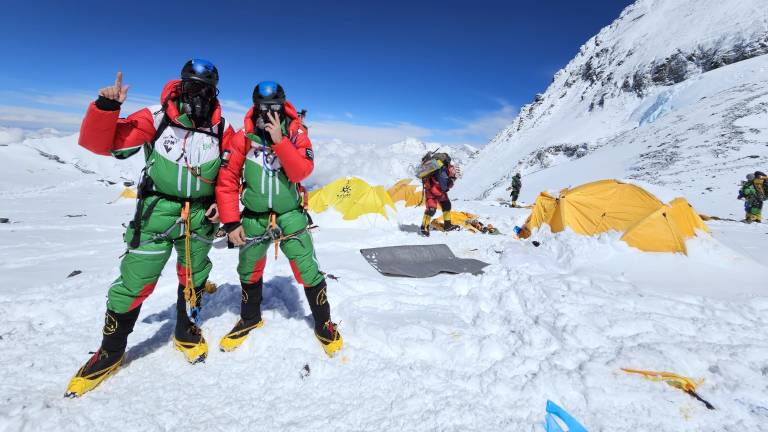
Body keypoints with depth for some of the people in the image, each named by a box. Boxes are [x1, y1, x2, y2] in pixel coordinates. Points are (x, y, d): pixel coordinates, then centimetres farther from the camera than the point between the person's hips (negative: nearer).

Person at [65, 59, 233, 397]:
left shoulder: (221, 129, -2)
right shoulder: (156, 118, -8)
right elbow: (100, 143, -8)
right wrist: (106, 107, -24)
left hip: (200, 216, 2)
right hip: (157, 213, -2)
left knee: (194, 279, 15)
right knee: (135, 281, 0)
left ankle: (186, 334, 39)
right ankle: (110, 351, 22)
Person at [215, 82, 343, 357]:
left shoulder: (295, 134, -6)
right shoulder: (244, 137, -5)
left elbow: (301, 172, -21)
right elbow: (227, 181, -5)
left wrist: (279, 139, -28)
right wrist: (231, 223, -7)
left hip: (291, 216, -2)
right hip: (254, 218, 2)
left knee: (308, 272, -4)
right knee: (249, 273, 16)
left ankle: (323, 323, 19)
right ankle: (250, 318, 43)